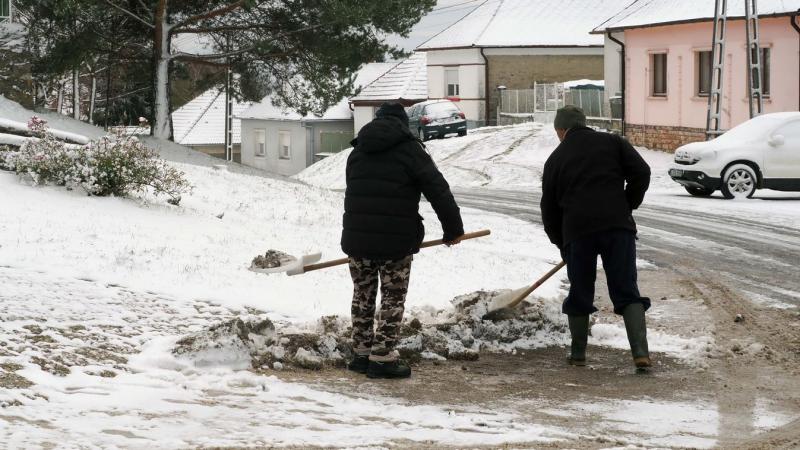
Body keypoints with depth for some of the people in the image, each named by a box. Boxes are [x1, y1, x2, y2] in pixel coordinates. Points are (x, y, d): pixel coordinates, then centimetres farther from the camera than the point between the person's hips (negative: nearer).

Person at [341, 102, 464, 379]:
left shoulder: (357, 151, 14)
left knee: (363, 296, 17)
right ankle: (382, 358, 1)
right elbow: (439, 191, -7)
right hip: (396, 242, -5)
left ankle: (362, 354, 21)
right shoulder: (410, 149, -4)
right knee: (393, 299, 3)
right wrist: (453, 229, 2)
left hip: (357, 238, 5)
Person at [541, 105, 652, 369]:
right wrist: (627, 207, 14)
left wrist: (562, 242, 30)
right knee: (627, 292, 2)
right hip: (618, 226, 0)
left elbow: (549, 209, 19)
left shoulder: (556, 159, 17)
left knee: (580, 294, 14)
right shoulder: (612, 143, 15)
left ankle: (578, 354, 20)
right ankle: (641, 352, -10)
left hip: (577, 231, 0)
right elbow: (641, 172, 3)